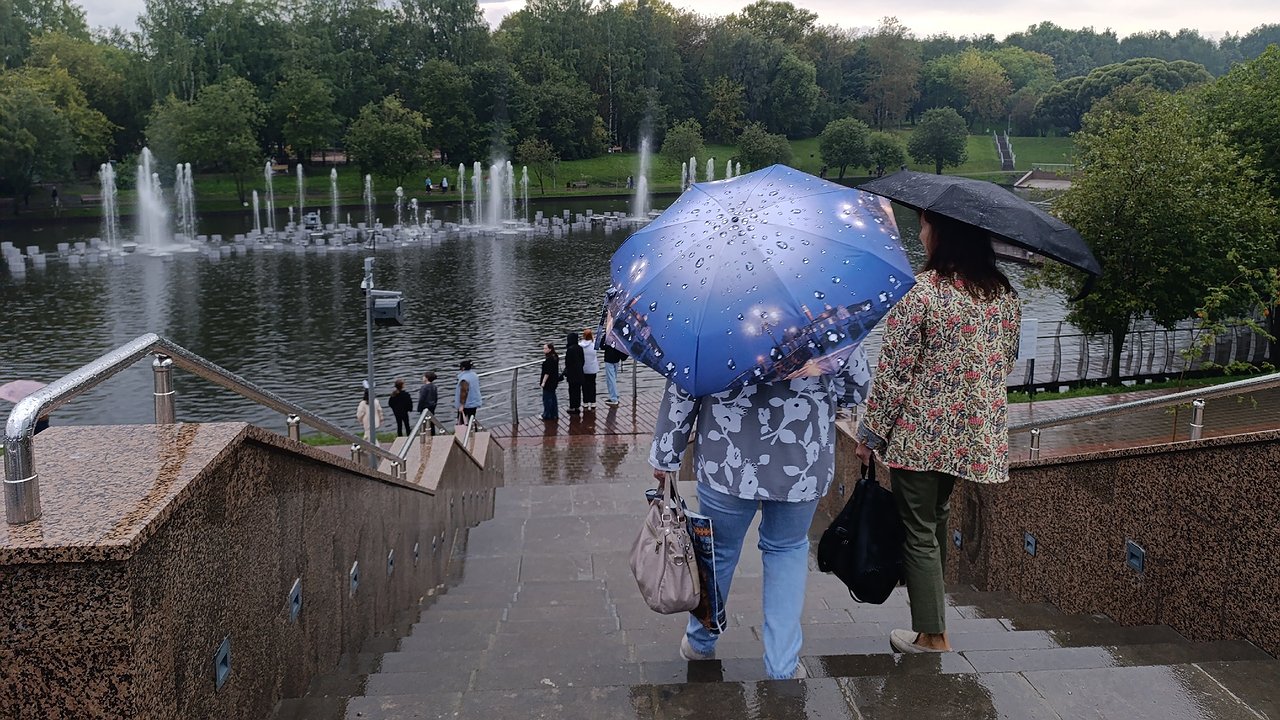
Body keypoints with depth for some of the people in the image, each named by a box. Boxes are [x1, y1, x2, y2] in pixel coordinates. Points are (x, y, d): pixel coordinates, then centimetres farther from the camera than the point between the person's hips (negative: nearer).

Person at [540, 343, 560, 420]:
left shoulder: (549, 359, -23)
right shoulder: (555, 358, 8)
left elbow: (547, 372, -24)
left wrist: (543, 382, -19)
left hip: (548, 382, -10)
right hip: (554, 381, 10)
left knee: (547, 398, 2)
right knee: (552, 397, 17)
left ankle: (547, 415, 10)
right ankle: (554, 415, 25)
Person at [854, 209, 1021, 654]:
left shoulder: (921, 290, -18)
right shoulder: (1005, 293, 2)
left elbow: (895, 370, -16)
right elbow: (1007, 361, 13)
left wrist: (870, 433, -7)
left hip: (921, 433, -7)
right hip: (976, 432, 7)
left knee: (920, 531, 5)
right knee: (938, 518, 24)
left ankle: (931, 635, 12)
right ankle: (931, 610, 40)